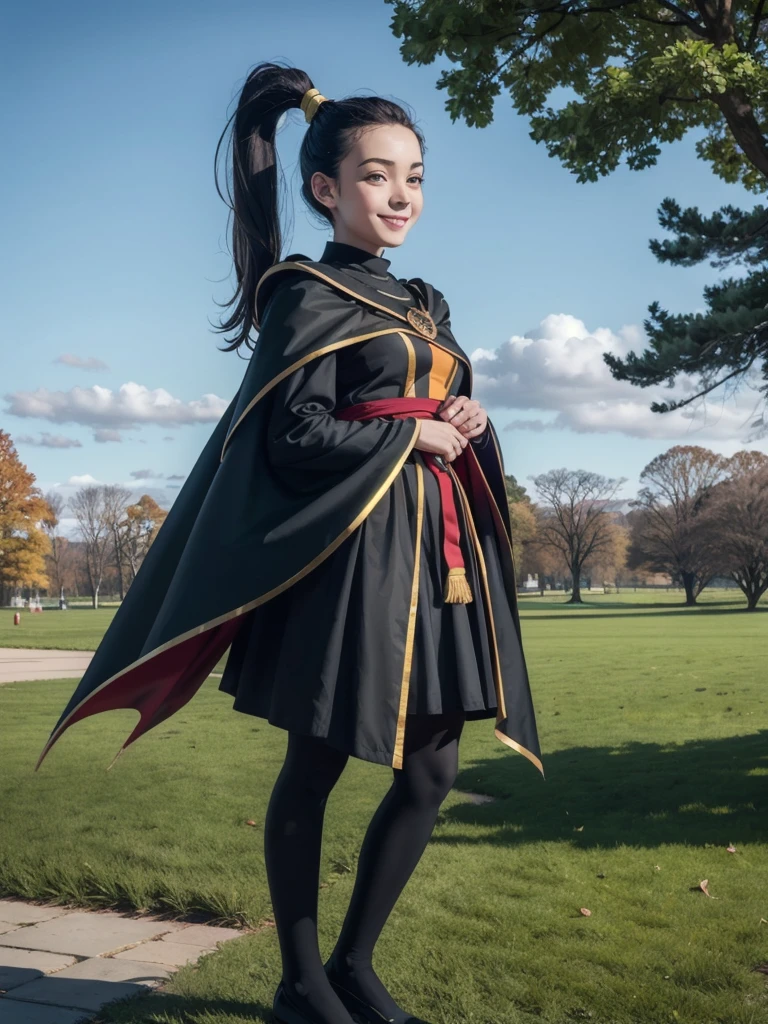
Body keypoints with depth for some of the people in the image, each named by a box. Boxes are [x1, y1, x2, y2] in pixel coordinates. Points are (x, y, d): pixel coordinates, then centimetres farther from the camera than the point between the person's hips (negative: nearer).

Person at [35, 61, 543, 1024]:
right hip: (350, 545, -8)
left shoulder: (426, 306, 19)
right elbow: (293, 438, -13)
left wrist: (467, 428, 0)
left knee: (430, 772, 8)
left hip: (437, 546, 8)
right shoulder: (308, 294, -4)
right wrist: (411, 435, -9)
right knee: (314, 769, 3)